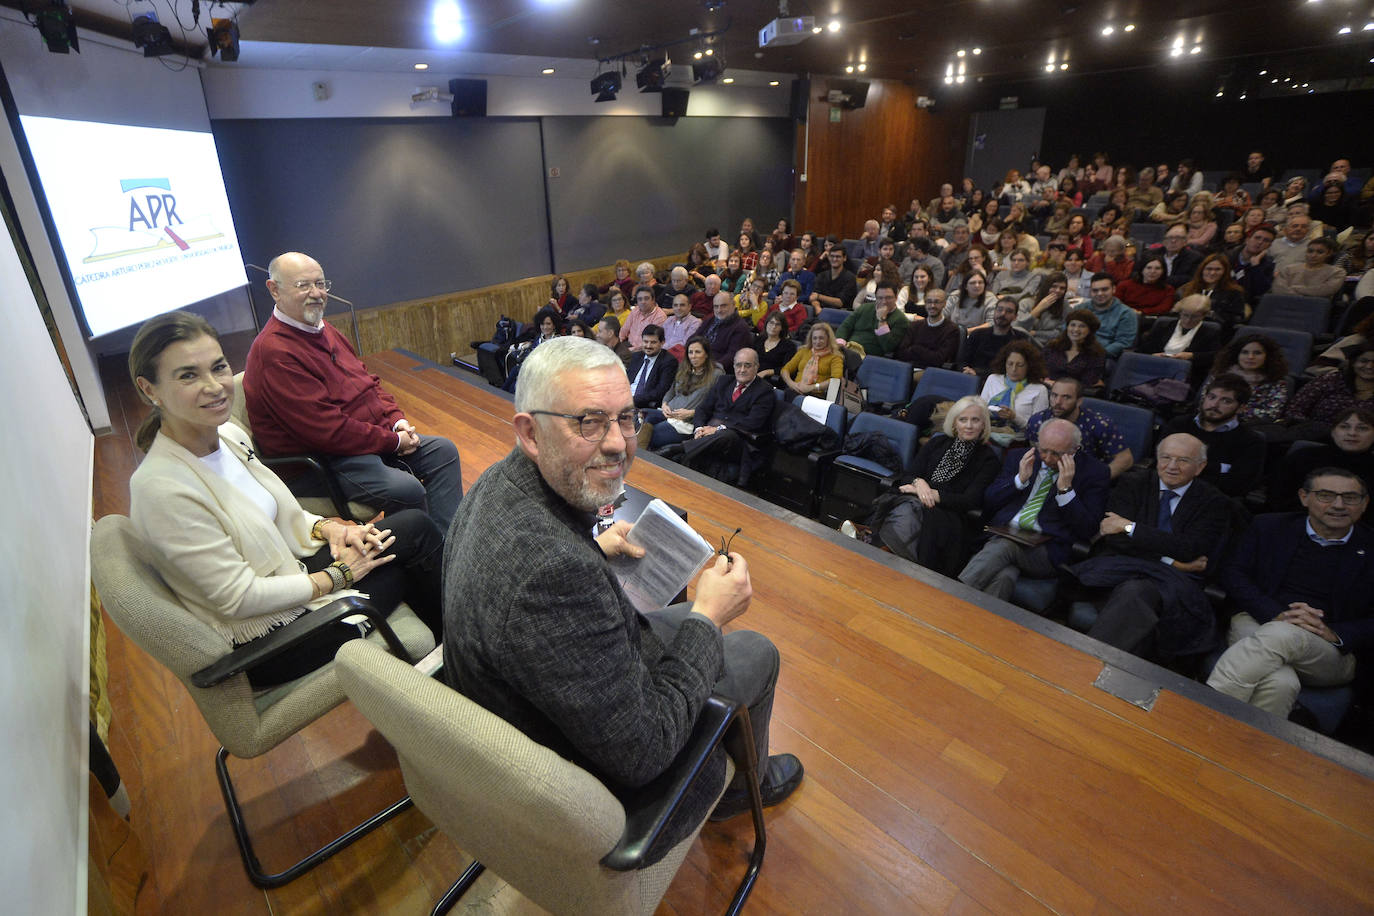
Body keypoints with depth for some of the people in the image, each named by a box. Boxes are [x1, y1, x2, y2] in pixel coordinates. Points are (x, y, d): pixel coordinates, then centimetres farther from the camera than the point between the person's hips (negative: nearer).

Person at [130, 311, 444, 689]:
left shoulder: (229, 436, -2)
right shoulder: (160, 488, -26)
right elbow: (240, 599, -23)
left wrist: (326, 527, -6)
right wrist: (339, 575, -15)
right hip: (262, 643, -7)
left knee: (414, 524, -5)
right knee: (415, 535, -8)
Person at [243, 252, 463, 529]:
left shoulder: (323, 329, 11)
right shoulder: (274, 352, -20)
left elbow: (368, 380, 19)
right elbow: (325, 429, -24)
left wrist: (396, 419, 1)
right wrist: (393, 441, -17)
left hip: (370, 436, 10)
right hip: (318, 460, -10)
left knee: (443, 452, 4)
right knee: (407, 490, -29)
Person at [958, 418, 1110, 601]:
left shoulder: (1092, 471, 5)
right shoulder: (1019, 457, 14)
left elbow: (1088, 530, -1)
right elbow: (987, 503, 11)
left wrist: (1065, 488, -11)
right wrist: (1020, 479, -3)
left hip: (1045, 550, -2)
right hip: (1003, 534, 3)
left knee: (1002, 547, -34)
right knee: (1004, 576, -34)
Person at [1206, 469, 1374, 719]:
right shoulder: (1269, 527, 14)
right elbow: (1233, 574, 5)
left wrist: (1335, 634, -13)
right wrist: (1277, 614, -12)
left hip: (1331, 655, 0)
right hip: (1258, 623, 0)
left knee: (1283, 634, -38)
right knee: (1280, 683, -37)